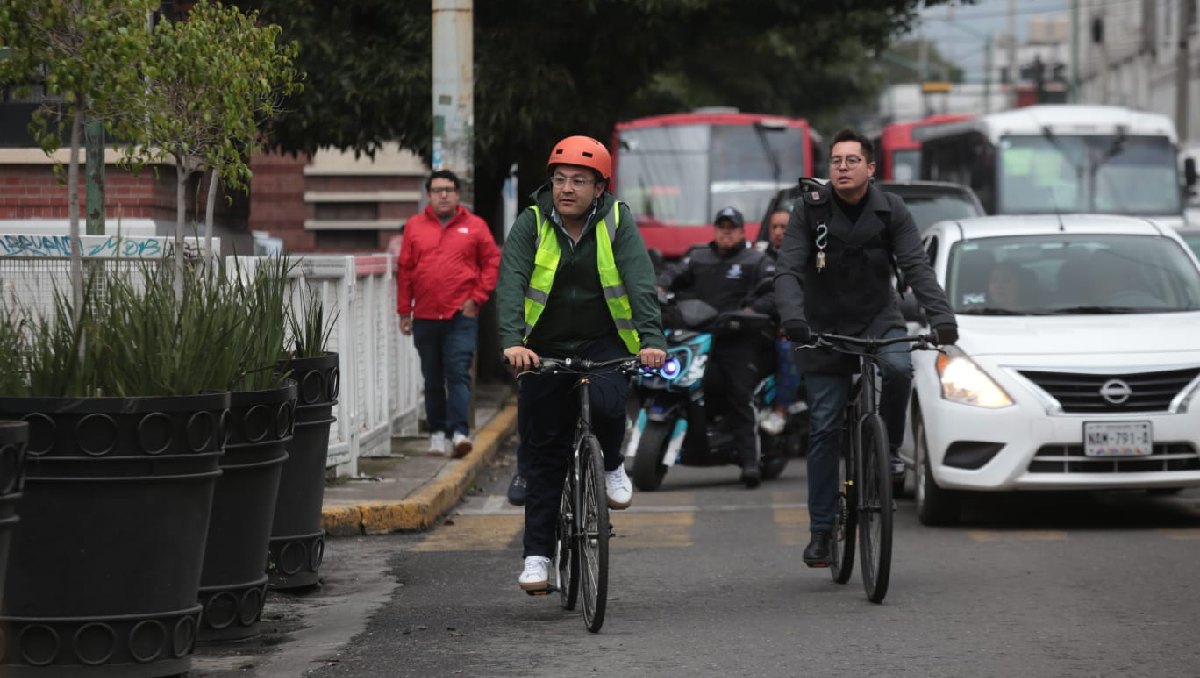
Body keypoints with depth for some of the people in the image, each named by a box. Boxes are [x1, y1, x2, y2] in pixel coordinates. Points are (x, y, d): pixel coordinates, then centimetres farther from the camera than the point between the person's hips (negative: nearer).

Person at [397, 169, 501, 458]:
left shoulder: (475, 227, 5)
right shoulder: (414, 227, 9)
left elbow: (492, 262, 7)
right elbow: (404, 270, 9)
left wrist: (477, 297, -3)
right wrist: (404, 311, 5)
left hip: (461, 315, -3)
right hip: (425, 316, 3)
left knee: (458, 373, -12)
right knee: (432, 378, 9)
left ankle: (459, 431, -18)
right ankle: (437, 432, 16)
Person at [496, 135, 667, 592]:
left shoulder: (617, 222, -7)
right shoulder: (532, 224, -7)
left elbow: (640, 283, -18)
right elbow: (511, 284, -19)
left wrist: (651, 339, -35)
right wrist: (513, 342, -36)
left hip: (604, 342, -1)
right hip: (545, 348, 1)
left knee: (607, 402, -31)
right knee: (543, 452, 1)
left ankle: (613, 465, 2)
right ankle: (537, 554, 9)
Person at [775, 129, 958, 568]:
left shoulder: (891, 212, -6)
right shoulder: (810, 210, -8)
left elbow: (916, 268, -14)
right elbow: (788, 270, -17)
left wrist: (941, 316, -30)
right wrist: (792, 316, -37)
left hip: (879, 320, 0)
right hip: (824, 328, 0)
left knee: (899, 367, -33)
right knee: (824, 430, -1)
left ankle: (889, 448, -7)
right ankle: (821, 529, 6)